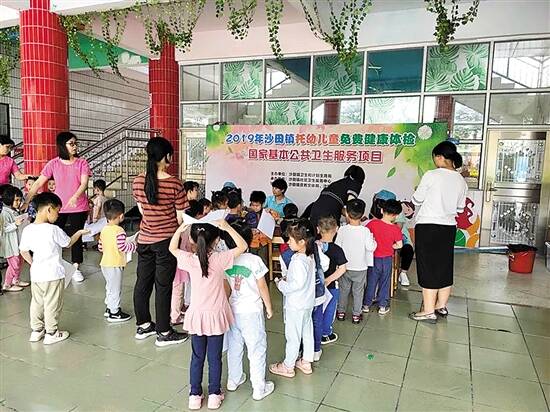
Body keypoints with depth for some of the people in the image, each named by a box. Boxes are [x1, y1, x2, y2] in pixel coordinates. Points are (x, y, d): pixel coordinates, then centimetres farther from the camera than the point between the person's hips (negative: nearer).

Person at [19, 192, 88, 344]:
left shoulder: (27, 230, -4)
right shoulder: (53, 230, -19)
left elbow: (23, 251, 5)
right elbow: (68, 243, -4)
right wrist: (79, 232, 12)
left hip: (36, 274, 6)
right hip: (53, 275, -6)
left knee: (36, 303, 19)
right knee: (52, 305, 8)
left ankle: (36, 330, 31)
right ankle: (51, 333, 19)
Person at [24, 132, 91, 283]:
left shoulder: (82, 162, -2)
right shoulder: (53, 164, 0)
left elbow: (84, 183, -13)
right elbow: (38, 183, 0)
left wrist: (75, 197, -30)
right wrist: (26, 201, -4)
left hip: (79, 207, -1)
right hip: (58, 207, 1)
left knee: (76, 236, 5)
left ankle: (76, 268, 18)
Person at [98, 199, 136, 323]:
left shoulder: (104, 230, 6)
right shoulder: (119, 231, -19)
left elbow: (100, 247, 10)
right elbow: (122, 247, -23)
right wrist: (134, 245, -9)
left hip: (105, 263, 8)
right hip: (115, 265, -8)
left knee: (109, 287, 21)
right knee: (115, 288, 2)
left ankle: (109, 308, 33)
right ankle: (114, 313, 10)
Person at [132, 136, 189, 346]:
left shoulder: (138, 182, -1)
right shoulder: (174, 184, -16)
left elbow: (142, 210, 8)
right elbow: (181, 218, -10)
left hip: (144, 239, 5)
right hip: (165, 241, -5)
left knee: (142, 282, 16)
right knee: (163, 287, 4)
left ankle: (143, 326, 32)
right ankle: (164, 333, 17)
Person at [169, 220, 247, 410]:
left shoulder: (189, 260, -13)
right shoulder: (220, 259, -19)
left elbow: (172, 248, 7)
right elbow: (243, 246, -9)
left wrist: (180, 229, -3)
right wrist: (227, 227, -14)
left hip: (196, 316, 2)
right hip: (216, 316, -2)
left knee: (197, 357, 17)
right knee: (215, 358, 14)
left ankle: (195, 395, 28)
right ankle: (214, 395, 27)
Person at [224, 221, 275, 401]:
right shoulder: (254, 260, -17)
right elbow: (262, 287, -10)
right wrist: (269, 307, 4)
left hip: (231, 311, 4)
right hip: (251, 312, -4)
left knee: (234, 347, 21)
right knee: (257, 349, 9)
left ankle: (233, 380, 37)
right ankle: (259, 388, 18)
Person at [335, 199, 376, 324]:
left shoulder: (342, 230, -14)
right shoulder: (365, 231, -16)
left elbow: (337, 246, -9)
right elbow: (370, 247, -13)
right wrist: (373, 241, 6)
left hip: (345, 266, 1)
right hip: (360, 267, -1)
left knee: (343, 289, 17)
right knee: (358, 291, 13)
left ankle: (341, 311, 27)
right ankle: (356, 314, 21)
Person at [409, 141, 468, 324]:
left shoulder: (431, 175, -13)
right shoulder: (461, 181, 5)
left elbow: (416, 200, -4)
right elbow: (460, 208, 13)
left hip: (428, 227, -6)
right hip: (449, 227, 6)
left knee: (428, 267, 0)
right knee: (445, 266, 15)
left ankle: (428, 311, 5)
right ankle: (441, 306, 28)